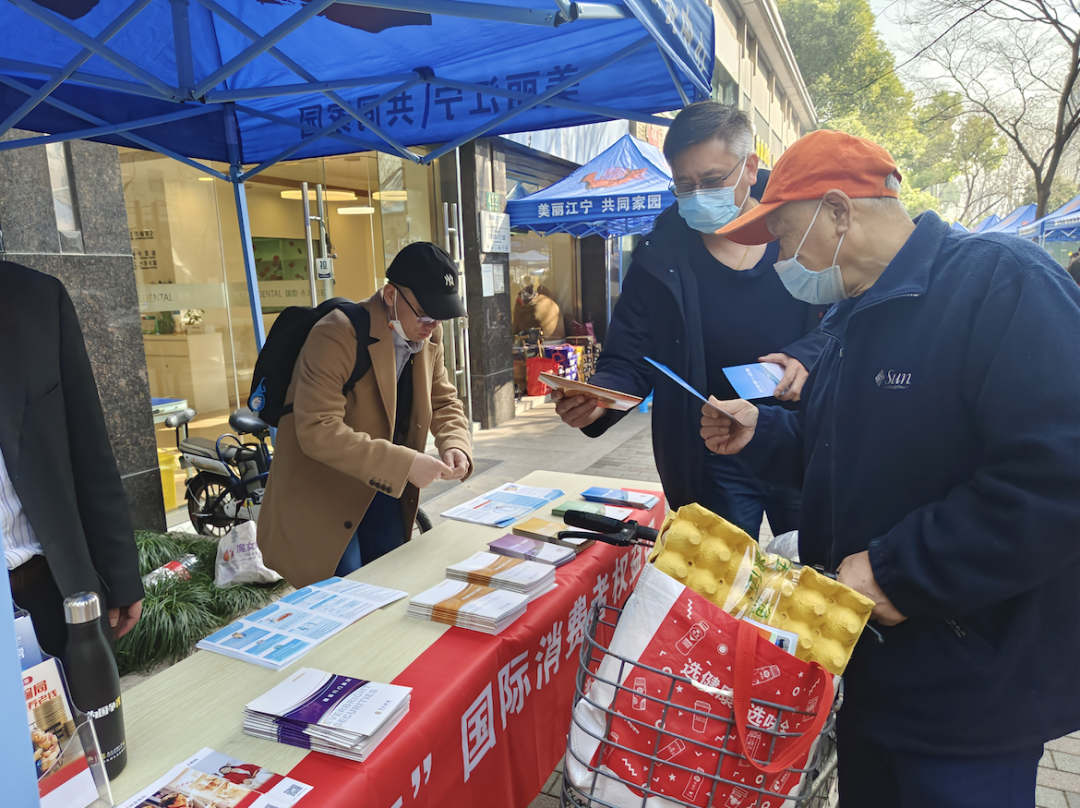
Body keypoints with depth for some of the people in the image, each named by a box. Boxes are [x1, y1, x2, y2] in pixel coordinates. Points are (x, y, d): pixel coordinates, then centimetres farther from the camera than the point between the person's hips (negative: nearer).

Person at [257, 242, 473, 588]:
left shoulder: (428, 335, -3)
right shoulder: (337, 335, -26)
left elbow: (443, 400, 6)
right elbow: (317, 431, -32)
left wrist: (454, 445, -16)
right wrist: (403, 463, -35)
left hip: (383, 488, 7)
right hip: (322, 493, -7)